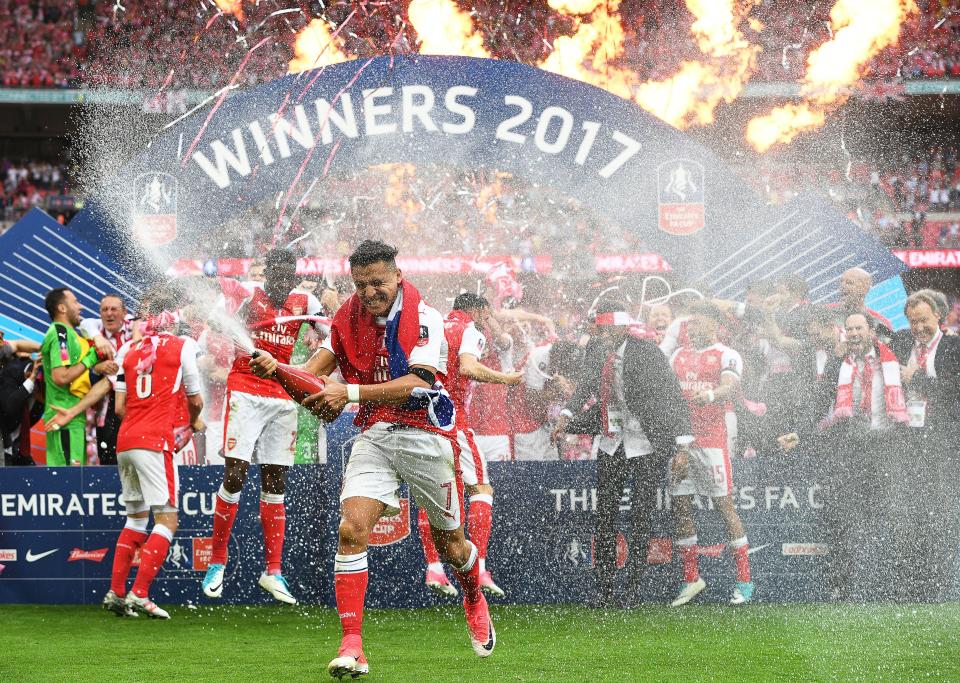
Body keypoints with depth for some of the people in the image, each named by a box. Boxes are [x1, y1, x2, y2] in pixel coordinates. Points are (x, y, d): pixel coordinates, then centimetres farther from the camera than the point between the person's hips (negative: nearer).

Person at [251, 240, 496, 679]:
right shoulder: (348, 317, 4)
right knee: (351, 529, -19)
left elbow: (416, 384, -25)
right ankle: (351, 647, -19)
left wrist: (351, 392, -33)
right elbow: (316, 373, 3)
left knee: (450, 544, 12)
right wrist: (275, 368, -18)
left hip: (425, 435, -3)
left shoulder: (424, 318, -13)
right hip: (373, 435, 3)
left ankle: (474, 601, 48)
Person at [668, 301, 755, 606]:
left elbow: (729, 387, -21)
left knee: (724, 504, -7)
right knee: (680, 506, 4)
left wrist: (710, 395, -44)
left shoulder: (726, 355, -2)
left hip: (714, 439, -6)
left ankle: (744, 581, -3)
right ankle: (691, 578, 14)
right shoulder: (678, 356, 18)